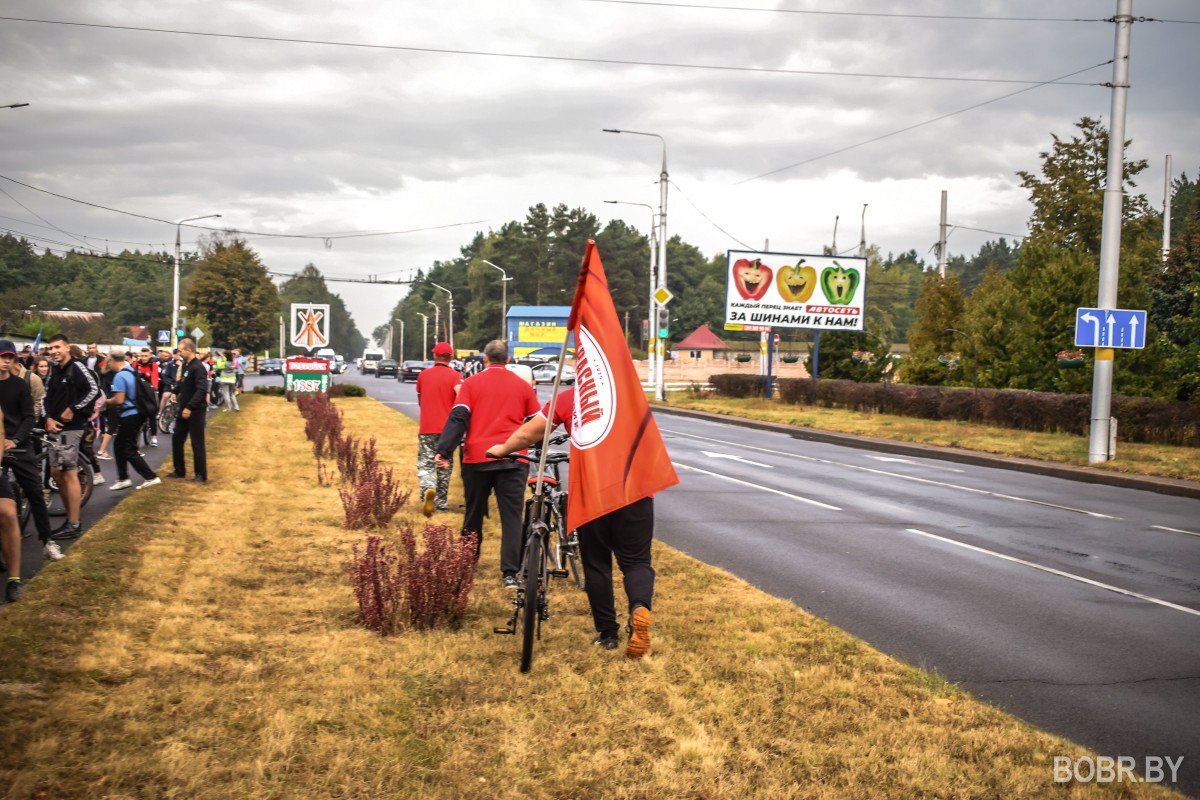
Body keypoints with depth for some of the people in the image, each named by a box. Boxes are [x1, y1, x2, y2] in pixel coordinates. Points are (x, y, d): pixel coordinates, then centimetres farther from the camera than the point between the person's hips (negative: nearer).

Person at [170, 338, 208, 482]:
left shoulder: (198, 367, -19)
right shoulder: (185, 365, 9)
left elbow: (202, 390, -27)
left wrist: (190, 407, -29)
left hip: (195, 410, -9)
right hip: (184, 409, 9)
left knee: (197, 443, -1)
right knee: (177, 439, 13)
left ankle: (201, 474, 8)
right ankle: (179, 471, 24)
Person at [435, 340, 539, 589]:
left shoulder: (471, 384, 3)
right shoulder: (523, 386, 7)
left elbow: (457, 419, -6)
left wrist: (443, 451, -10)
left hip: (477, 458, 1)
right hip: (512, 459, 0)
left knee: (474, 514, 14)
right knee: (511, 516, -2)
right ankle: (510, 573, -11)